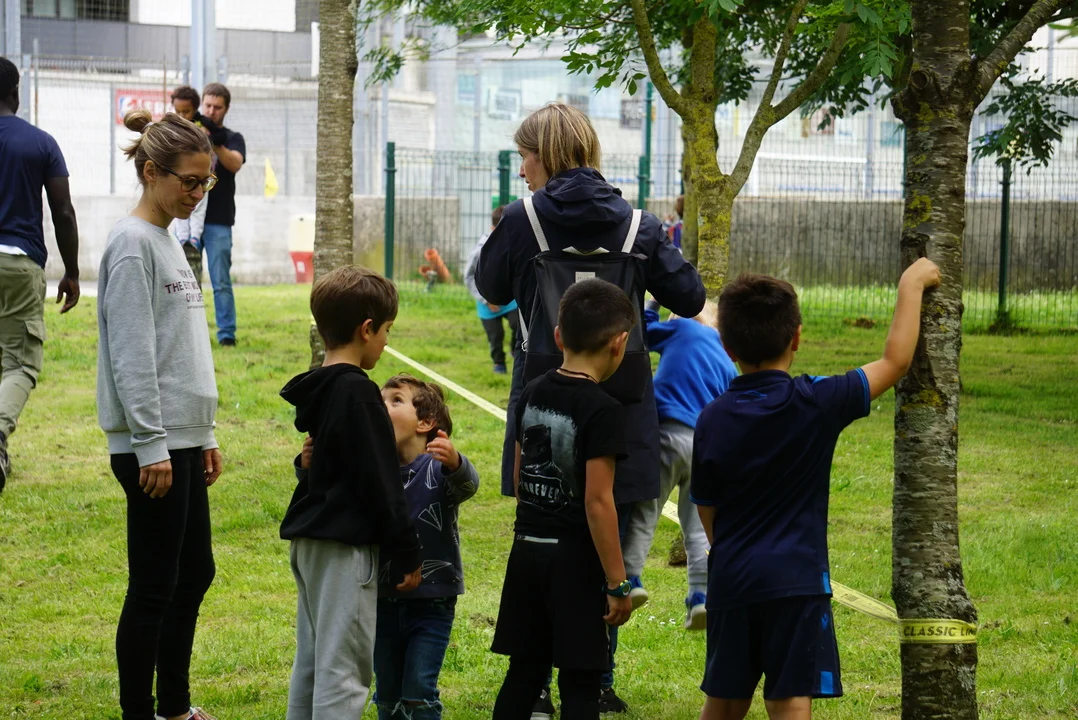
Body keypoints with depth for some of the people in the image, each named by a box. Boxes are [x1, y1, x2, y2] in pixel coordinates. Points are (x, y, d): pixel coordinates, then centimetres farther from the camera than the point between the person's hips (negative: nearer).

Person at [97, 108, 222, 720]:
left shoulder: (171, 244, 15)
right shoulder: (133, 244, -13)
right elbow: (132, 354, -18)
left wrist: (206, 434, 19)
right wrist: (151, 444, -20)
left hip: (183, 442, 10)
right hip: (152, 446, -10)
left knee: (195, 575, 15)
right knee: (155, 588, -4)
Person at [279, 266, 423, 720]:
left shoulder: (315, 390, 12)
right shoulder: (357, 394, -15)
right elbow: (381, 483, -15)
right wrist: (406, 554, -10)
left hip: (308, 544, 10)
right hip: (346, 546, -10)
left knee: (312, 660, 14)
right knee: (343, 666, -8)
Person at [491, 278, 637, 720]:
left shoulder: (532, 394, 5)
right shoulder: (602, 410, -16)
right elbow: (598, 502, -19)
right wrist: (617, 584, -14)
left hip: (527, 548, 7)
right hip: (575, 557, -7)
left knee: (524, 672, 14)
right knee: (580, 683, 0)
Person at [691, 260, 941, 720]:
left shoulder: (712, 421, 2)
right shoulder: (816, 404, -9)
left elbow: (708, 514, 9)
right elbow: (895, 361, 2)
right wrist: (911, 286, 14)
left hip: (730, 580, 4)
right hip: (795, 581, -4)